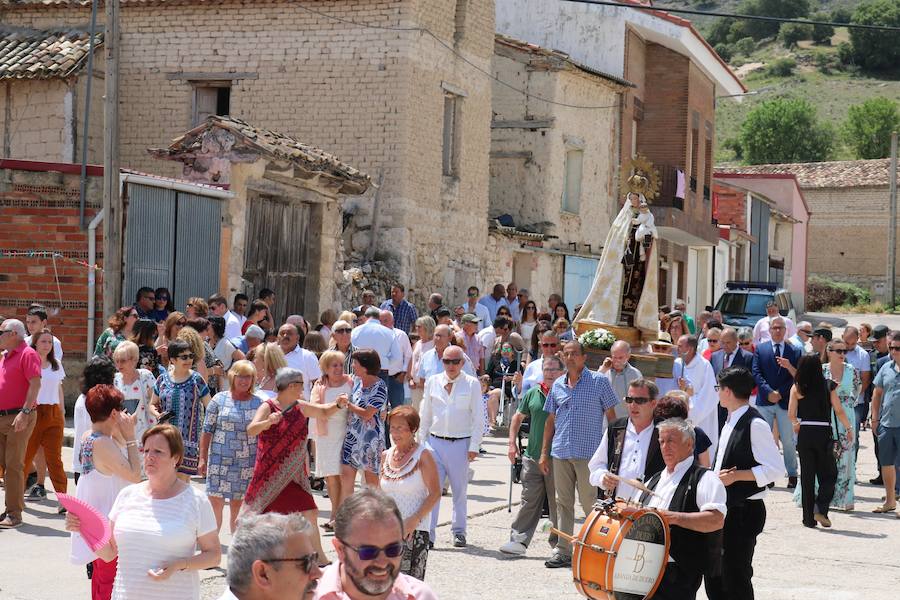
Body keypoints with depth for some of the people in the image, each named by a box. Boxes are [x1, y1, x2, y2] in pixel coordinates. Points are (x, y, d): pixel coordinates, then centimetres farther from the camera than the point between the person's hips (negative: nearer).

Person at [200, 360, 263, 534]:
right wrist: (203, 459, -1)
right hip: (220, 460, -1)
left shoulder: (259, 403, 5)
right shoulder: (219, 399, 2)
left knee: (238, 507, 5)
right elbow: (207, 430, 3)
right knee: (215, 503, -3)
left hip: (247, 463, 1)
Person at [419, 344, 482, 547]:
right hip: (435, 442, 1)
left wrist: (474, 446, -5)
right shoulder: (432, 382, 7)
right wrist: (421, 442, 10)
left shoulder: (472, 384, 0)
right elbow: (425, 415, 12)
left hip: (461, 444, -1)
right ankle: (427, 533, -4)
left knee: (460, 490, 9)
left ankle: (459, 532, 21)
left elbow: (478, 418, 0)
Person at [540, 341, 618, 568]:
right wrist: (544, 453, 14)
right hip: (561, 453, 5)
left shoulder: (598, 381, -1)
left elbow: (611, 417, 1)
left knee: (591, 503, -3)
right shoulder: (557, 385, 13)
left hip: (589, 453, -5)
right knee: (563, 503, 8)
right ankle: (563, 551, 13)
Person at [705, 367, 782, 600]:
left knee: (736, 580, -2)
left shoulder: (755, 424, -16)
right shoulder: (730, 422, 12)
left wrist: (736, 475, -21)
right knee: (714, 579, 15)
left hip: (745, 511, -9)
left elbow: (774, 469, -19)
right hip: (724, 509, 9)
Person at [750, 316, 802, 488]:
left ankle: (792, 475, 10)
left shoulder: (794, 351, 7)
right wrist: (769, 392, -11)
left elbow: (796, 377, 1)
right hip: (765, 401, 1)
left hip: (785, 401, 0)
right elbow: (756, 373, 0)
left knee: (788, 440, 2)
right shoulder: (760, 349, 8)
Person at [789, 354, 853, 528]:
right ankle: (820, 509, -8)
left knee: (807, 476, 9)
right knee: (829, 474, 11)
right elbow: (839, 411, -4)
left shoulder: (797, 388, -1)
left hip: (804, 434, 2)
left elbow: (791, 414, -4)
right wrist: (849, 429, 8)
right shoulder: (828, 385, -3)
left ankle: (809, 518, 10)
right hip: (823, 433, -1)